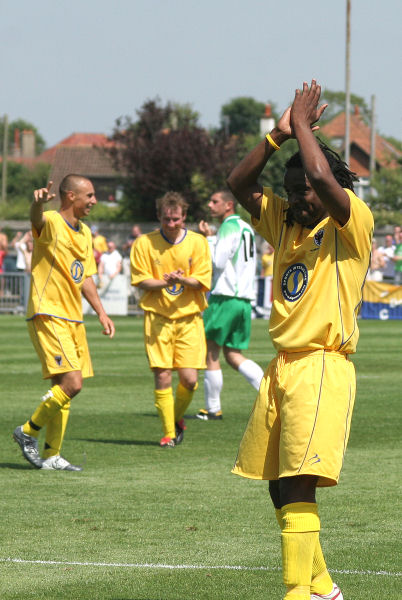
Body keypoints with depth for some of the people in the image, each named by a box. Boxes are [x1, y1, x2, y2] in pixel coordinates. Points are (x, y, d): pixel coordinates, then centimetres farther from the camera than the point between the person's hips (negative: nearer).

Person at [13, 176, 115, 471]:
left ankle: (51, 455, 16)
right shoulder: (51, 223, -10)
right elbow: (37, 218, -35)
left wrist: (101, 312, 16)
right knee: (71, 383, -17)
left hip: (73, 319, 9)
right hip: (48, 316, -9)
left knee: (65, 387, 9)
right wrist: (39, 202, -59)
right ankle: (29, 431, 1)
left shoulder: (85, 233, 16)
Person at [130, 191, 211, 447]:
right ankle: (169, 433, 5)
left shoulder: (198, 242, 3)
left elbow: (202, 281, -2)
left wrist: (182, 280, -22)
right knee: (162, 376, -8)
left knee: (189, 378, -7)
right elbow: (141, 280, 0)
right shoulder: (144, 243, 1)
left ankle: (178, 418, 23)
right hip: (158, 317, -1)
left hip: (189, 318, 1)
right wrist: (164, 282, -19)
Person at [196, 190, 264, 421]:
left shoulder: (229, 227, -10)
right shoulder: (246, 227, 17)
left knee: (211, 352, 1)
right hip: (244, 298, 8)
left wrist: (209, 238, -5)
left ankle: (213, 408, 5)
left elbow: (218, 262, -16)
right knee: (233, 354, 10)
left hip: (225, 297, -8)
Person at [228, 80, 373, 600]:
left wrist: (303, 125, -9)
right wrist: (279, 133, 1)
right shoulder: (284, 223, 15)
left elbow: (323, 175, -24)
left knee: (297, 483, -18)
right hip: (283, 365, 8)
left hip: (323, 367, -8)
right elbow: (238, 183, 11)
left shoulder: (351, 223, -6)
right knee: (279, 484, 11)